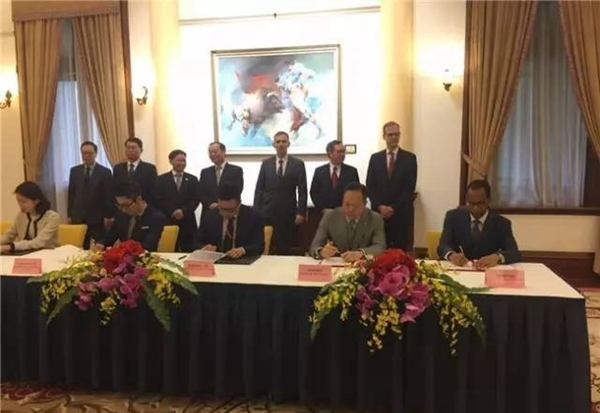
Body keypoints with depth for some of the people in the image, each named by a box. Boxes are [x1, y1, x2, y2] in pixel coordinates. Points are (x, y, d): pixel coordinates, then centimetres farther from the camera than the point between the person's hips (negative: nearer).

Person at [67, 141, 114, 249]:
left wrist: (108, 217, -7)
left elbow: (109, 196, -3)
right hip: (78, 217, 3)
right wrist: (69, 215, 8)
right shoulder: (74, 171, 10)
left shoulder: (105, 172, -1)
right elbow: (71, 194, 12)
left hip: (97, 218, -3)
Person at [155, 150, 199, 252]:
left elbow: (196, 200, 3)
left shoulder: (192, 179, 11)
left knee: (187, 252, 1)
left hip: (188, 222, 1)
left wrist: (184, 211, -12)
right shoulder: (161, 179, 6)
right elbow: (158, 201, -1)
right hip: (168, 221, -1)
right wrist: (172, 212, -12)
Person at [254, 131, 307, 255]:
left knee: (285, 250, 1)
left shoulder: (298, 164, 3)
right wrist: (256, 212, 0)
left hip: (288, 214, -1)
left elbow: (302, 191, 1)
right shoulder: (266, 163, 8)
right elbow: (259, 189, 7)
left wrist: (301, 212, -6)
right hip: (267, 213, 1)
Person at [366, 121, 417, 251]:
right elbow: (370, 186, 4)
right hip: (379, 211, 2)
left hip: (402, 213, -1)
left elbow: (409, 188, -5)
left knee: (402, 250, 1)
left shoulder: (409, 158, 2)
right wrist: (380, 206, -9)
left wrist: (393, 208, -11)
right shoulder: (375, 158, 8)